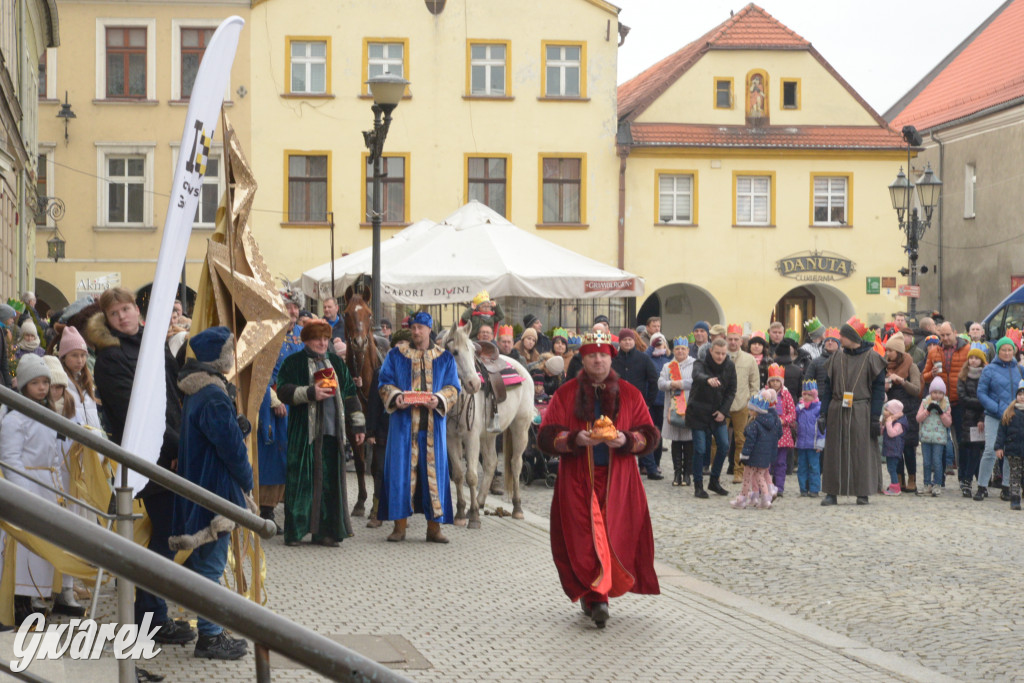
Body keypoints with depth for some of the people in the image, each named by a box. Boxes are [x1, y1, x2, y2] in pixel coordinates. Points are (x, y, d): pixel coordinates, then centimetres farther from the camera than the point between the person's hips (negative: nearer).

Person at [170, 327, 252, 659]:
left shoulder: (196, 392, 11)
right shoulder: (213, 397, -21)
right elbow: (231, 446, -19)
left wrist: (238, 426, 1)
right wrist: (247, 480, -5)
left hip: (199, 488, 11)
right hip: (216, 491, -11)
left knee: (206, 563, 16)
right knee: (211, 564, -3)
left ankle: (211, 634, 25)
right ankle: (209, 637, 3)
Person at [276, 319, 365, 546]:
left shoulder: (336, 363, 17)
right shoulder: (294, 363, 3)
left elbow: (350, 395, 19)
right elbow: (283, 390, -7)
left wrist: (358, 425, 15)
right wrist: (309, 393, -18)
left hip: (332, 431, 4)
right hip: (304, 431, -4)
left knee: (330, 481, 1)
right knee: (301, 479, -5)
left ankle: (325, 531, 6)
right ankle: (294, 532, 0)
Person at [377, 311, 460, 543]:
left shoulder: (445, 358, 10)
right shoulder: (396, 355, 9)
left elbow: (453, 387, 5)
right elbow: (385, 382, 5)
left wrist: (439, 399, -15)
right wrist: (396, 396, -16)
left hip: (433, 423, 1)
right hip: (403, 421, -1)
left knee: (434, 469, 0)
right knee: (401, 469, -3)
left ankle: (434, 527, 6)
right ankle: (400, 525, 3)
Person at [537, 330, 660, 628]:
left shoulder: (629, 394, 8)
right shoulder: (565, 394, 5)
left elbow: (650, 434, 5)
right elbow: (546, 436, -1)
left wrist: (626, 440, -15)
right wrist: (575, 439, -18)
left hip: (618, 479, 1)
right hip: (578, 480, -1)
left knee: (618, 536, -2)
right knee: (583, 539, -7)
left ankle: (594, 595, 9)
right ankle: (595, 597, -4)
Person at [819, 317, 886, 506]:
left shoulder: (871, 358, -1)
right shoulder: (837, 357, 10)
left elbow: (878, 388, -2)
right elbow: (828, 386, 11)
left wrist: (875, 417, -8)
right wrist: (824, 413, 3)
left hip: (861, 412, -3)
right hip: (837, 411, 4)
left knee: (862, 452, -1)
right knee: (835, 451, 2)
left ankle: (863, 493, 8)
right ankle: (832, 492, 6)